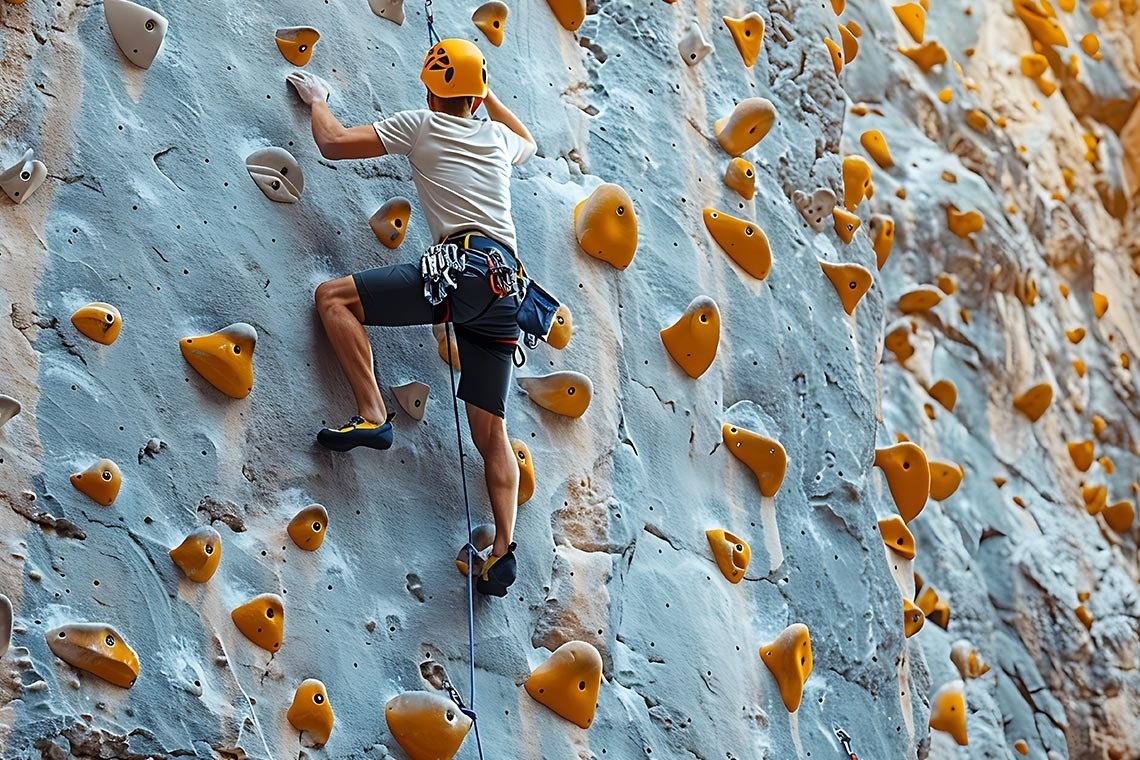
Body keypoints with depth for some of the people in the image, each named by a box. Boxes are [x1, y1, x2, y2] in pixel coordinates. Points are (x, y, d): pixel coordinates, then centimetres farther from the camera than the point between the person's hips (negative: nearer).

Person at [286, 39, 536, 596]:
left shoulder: (421, 125, 8)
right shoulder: (497, 136, 24)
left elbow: (334, 142, 8)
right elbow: (528, 143, 51)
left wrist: (317, 99, 27)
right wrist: (488, 96, 57)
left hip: (465, 267, -6)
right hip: (506, 283, 6)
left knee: (334, 296, 1)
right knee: (491, 433, 8)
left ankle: (373, 416, -13)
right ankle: (504, 549, -6)